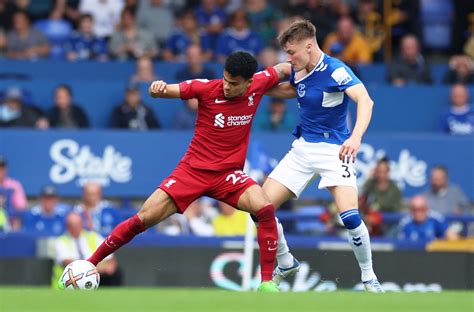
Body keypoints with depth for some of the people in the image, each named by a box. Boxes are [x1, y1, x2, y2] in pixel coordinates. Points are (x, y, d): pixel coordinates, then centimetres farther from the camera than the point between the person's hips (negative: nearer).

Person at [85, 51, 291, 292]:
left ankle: (267, 282, -16)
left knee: (265, 209, -27)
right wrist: (157, 88, -37)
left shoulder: (258, 84, -6)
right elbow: (166, 91, -17)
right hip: (193, 170, -1)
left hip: (228, 174, 1)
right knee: (145, 218, -10)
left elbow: (282, 69, 16)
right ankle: (90, 263, 5)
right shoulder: (207, 88, -14)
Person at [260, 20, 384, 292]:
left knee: (350, 216, -25)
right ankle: (286, 263, 20)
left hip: (334, 149, -7)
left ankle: (369, 277, -2)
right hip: (303, 148, 7)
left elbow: (365, 101, -34)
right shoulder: (298, 70, 4)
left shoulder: (335, 71, -19)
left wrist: (356, 137, -50)